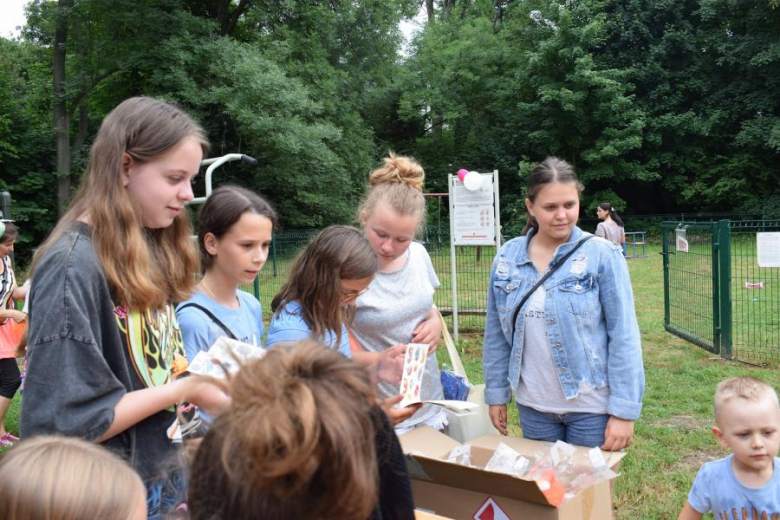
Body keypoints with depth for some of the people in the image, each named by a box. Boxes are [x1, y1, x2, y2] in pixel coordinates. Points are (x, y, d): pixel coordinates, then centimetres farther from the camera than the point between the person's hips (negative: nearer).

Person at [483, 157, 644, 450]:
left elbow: (624, 337, -10)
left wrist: (624, 410, -13)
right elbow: (496, 334, 6)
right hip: (533, 407, 3)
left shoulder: (603, 256, -10)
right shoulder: (507, 258, -1)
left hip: (592, 406, -3)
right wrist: (496, 393, 6)